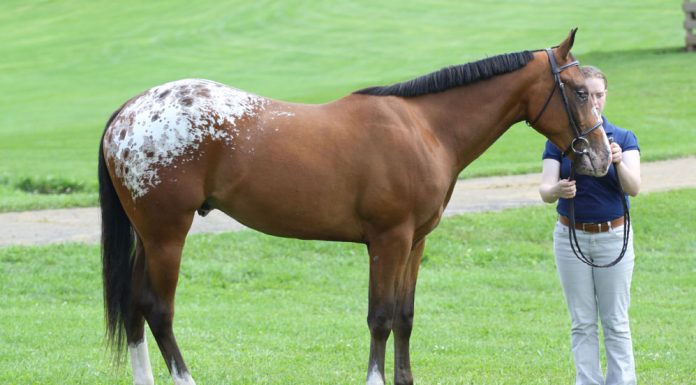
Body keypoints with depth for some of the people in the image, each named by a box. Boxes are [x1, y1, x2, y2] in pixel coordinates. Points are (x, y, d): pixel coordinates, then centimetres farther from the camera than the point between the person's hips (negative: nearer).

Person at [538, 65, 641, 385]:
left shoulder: (624, 139, -2)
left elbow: (634, 188, -15)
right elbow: (544, 190, -11)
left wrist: (619, 163, -36)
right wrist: (557, 190, -35)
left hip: (613, 236, -1)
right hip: (571, 236, 1)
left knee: (615, 322, 3)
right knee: (582, 322, 6)